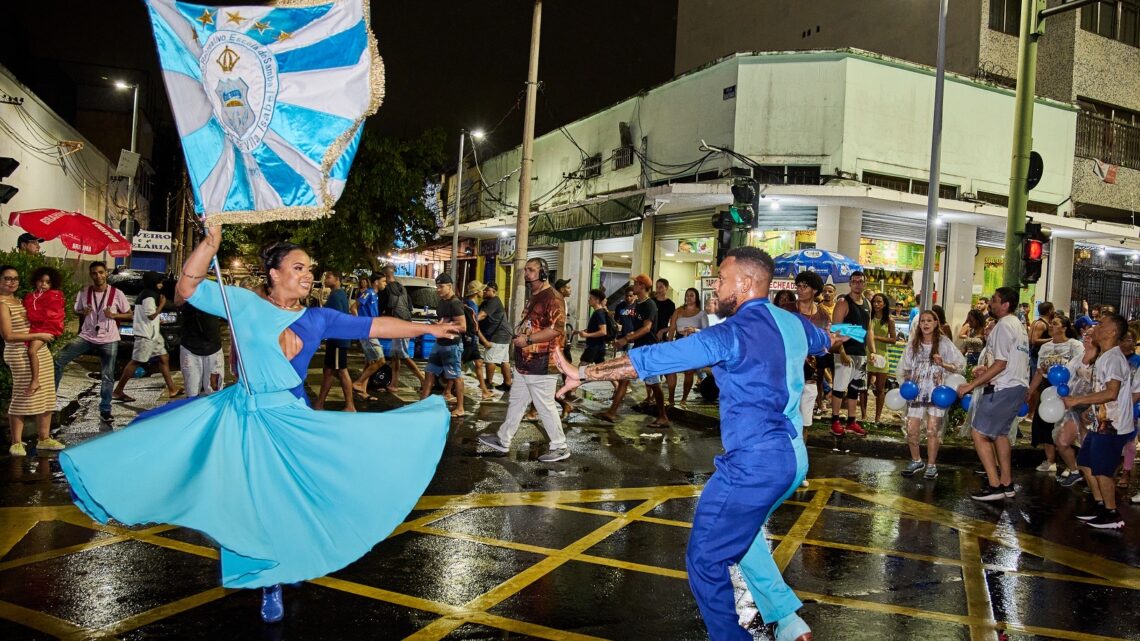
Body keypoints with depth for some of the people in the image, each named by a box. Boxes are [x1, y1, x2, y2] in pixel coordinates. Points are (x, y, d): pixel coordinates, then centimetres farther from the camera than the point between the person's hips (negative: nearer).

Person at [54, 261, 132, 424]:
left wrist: (114, 315, -17)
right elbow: (77, 312, 13)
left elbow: (129, 315, 1)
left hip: (109, 341, -2)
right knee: (59, 359, -13)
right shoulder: (84, 293, 0)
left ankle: (105, 411, 16)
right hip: (86, 337, 2)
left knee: (107, 377, 5)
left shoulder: (117, 294, -6)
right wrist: (83, 313, -10)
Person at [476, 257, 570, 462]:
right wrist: (519, 334, 14)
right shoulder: (534, 297, 17)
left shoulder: (553, 298, -16)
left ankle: (560, 447, 10)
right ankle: (502, 440, 27)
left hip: (542, 365, -10)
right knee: (515, 402, 17)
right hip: (525, 363, 10)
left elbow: (557, 329, -26)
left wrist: (528, 339, -24)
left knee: (545, 407, -2)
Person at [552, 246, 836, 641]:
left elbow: (654, 358, -18)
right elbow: (825, 341, 33)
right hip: (793, 457, 9)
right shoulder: (794, 324, 7)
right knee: (739, 531, 29)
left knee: (705, 559, 3)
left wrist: (585, 373, -10)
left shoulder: (733, 333, -17)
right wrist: (834, 337, 59)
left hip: (754, 463, -9)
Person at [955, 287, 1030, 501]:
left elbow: (1001, 364, -19)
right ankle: (1006, 484, 24)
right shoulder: (1019, 326, 17)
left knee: (979, 433, -6)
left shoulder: (1003, 326, -14)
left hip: (1003, 388, -10)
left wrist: (971, 385, -18)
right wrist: (987, 370, 15)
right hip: (1019, 386, 10)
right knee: (1000, 433, 20)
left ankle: (994, 485, -7)